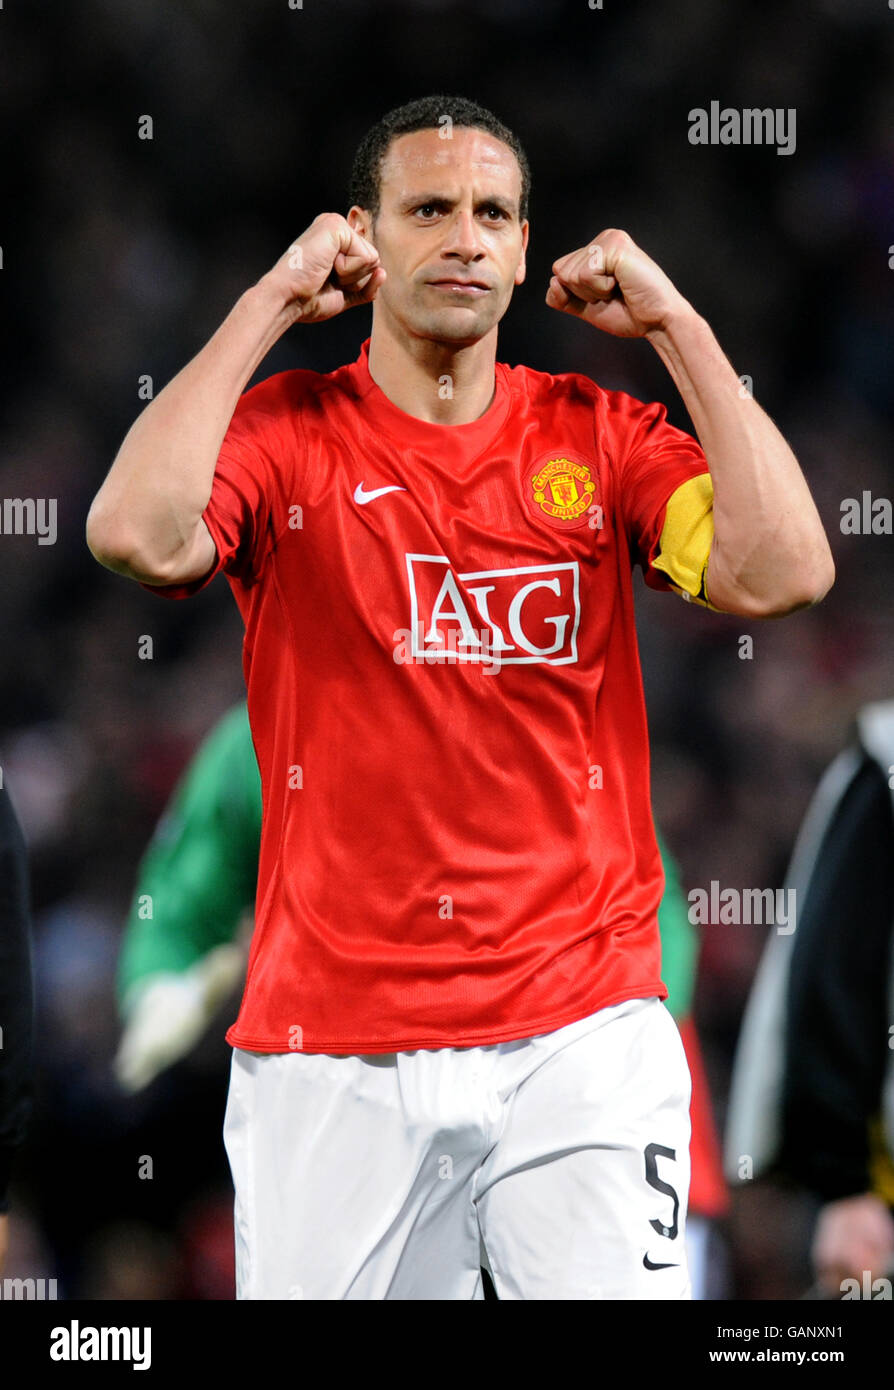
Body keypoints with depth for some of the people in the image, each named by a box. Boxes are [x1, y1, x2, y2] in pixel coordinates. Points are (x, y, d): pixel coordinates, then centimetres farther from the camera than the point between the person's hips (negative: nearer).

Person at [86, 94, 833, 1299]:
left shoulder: (601, 437, 8)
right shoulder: (284, 432, 3)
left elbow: (781, 573, -8)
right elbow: (138, 535, -17)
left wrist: (676, 326, -4)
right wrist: (269, 304, -9)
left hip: (580, 1031, 1)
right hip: (331, 1048, -1)